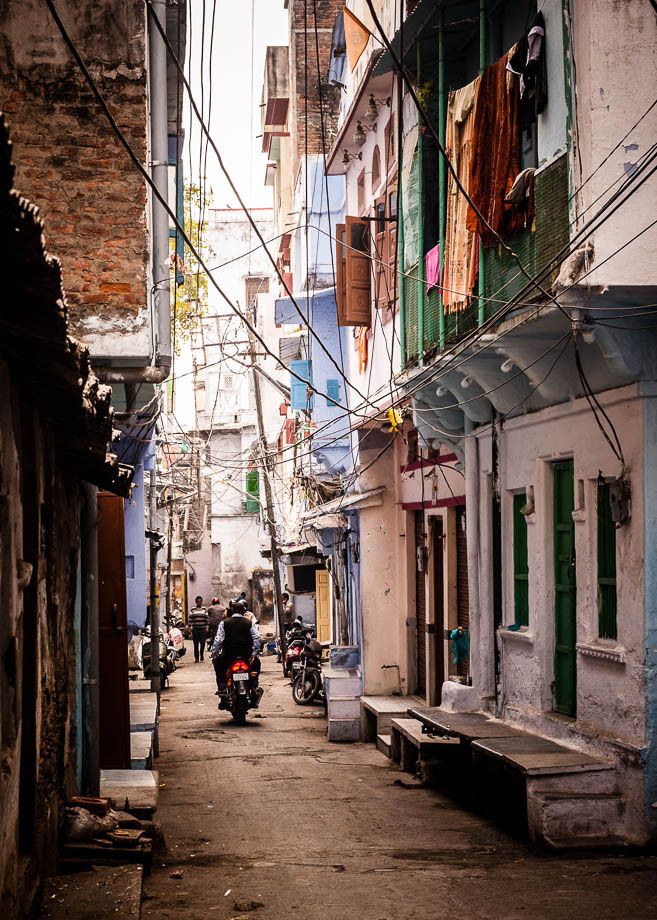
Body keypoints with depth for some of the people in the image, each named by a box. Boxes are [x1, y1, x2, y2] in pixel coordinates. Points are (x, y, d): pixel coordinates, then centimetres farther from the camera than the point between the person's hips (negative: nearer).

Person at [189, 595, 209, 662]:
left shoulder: (204, 609, 8)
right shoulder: (192, 610, 6)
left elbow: (207, 619, 8)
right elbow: (190, 619, 5)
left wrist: (207, 627, 1)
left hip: (203, 629, 0)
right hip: (195, 629, 0)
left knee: (202, 643, -9)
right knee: (196, 644, 1)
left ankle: (201, 654, 14)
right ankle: (196, 657, 9)